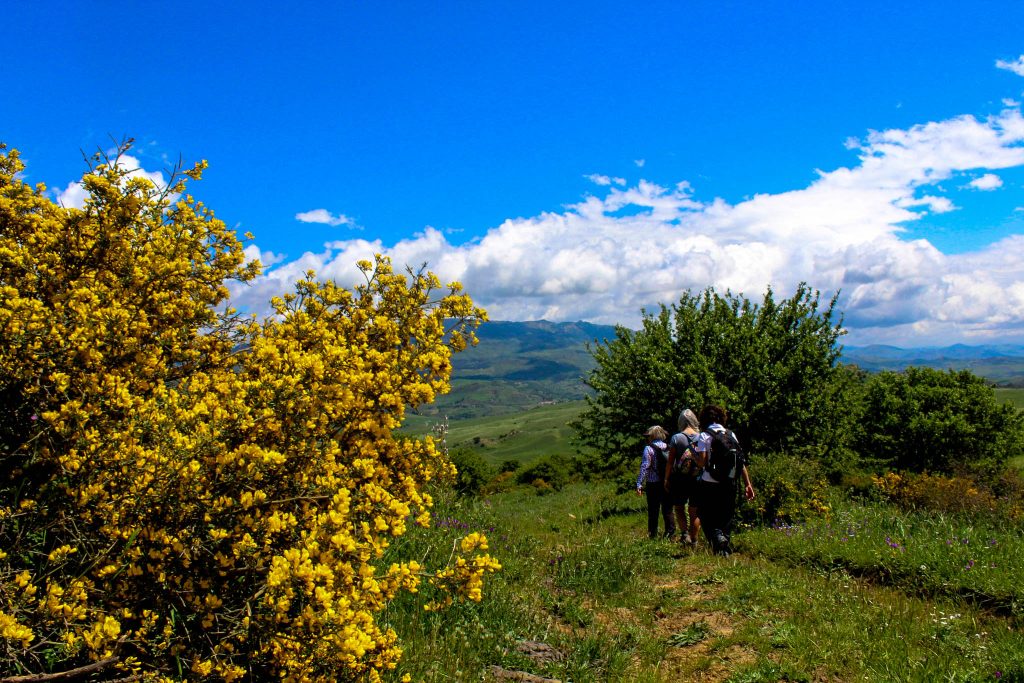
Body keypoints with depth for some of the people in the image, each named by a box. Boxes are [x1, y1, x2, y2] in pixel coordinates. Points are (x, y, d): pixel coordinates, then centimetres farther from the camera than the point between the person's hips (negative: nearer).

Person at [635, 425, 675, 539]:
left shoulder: (649, 449, -8)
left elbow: (644, 468, -12)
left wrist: (639, 484, -11)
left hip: (653, 484, -3)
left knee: (653, 510, 5)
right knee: (667, 509, 12)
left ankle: (653, 534, 9)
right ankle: (670, 532, 11)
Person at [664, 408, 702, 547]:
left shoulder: (676, 438, -7)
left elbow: (670, 462, -6)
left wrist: (666, 479, 3)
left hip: (679, 479, -2)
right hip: (697, 479, 2)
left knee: (679, 508, 12)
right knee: (695, 512, 11)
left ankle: (685, 532, -8)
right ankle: (693, 541, 14)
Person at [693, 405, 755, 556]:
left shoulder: (705, 436, -7)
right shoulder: (731, 435, 6)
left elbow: (701, 462, -15)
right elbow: (741, 461, 4)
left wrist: (694, 453, 6)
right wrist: (747, 484, 5)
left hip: (709, 484, -4)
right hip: (729, 484, 4)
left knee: (706, 517, 8)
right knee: (726, 517, 16)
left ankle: (717, 536, -17)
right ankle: (726, 548, 14)